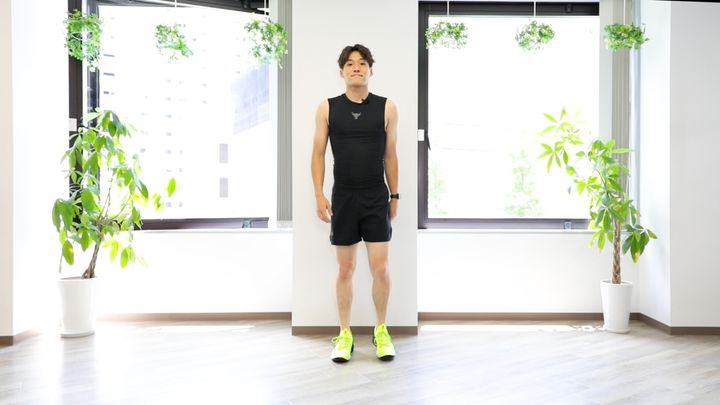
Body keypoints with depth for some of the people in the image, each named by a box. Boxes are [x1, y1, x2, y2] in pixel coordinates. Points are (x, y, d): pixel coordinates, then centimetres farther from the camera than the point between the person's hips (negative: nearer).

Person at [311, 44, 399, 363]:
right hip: (343, 198, 0)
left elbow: (390, 155, 6)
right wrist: (319, 195, -6)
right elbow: (318, 153, 2)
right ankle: (345, 334, 20)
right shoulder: (327, 108, 2)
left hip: (377, 198, 0)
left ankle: (381, 331, 18)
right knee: (345, 269, 7)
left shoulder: (386, 108, 2)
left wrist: (394, 196, 6)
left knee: (380, 268, -2)